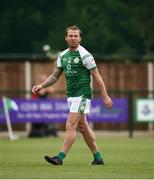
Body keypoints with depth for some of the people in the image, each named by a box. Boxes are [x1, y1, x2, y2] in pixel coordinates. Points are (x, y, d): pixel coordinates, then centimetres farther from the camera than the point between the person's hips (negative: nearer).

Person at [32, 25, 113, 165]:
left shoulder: (85, 55, -12)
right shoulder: (63, 55, 9)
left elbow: (97, 76, -10)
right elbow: (55, 75, 17)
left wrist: (105, 96, -11)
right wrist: (41, 86, 3)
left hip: (82, 95, -8)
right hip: (71, 95, 8)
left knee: (71, 126, -12)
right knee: (83, 127, 11)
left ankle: (60, 158, -15)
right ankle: (98, 158, 19)